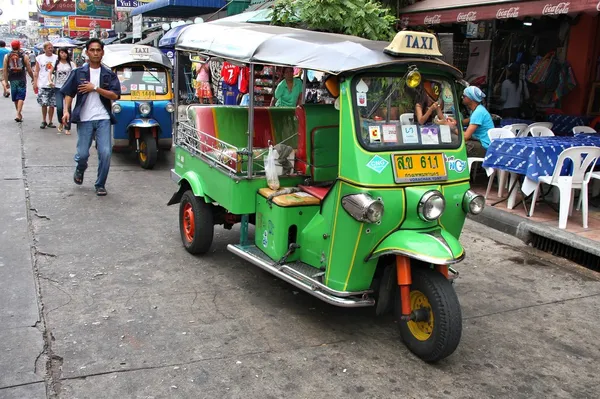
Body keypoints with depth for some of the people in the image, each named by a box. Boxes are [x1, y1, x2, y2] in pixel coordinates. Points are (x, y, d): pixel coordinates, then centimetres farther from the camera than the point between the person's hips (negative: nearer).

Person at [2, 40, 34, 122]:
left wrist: (6, 81, 6)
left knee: (15, 98, 15)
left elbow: (5, 70, 0)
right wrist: (33, 78, 10)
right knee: (21, 97, -2)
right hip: (22, 79, -2)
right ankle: (18, 114, -15)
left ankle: (19, 113, 27)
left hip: (12, 80, 2)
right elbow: (29, 69, -6)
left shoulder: (7, 56, 2)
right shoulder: (24, 56, -5)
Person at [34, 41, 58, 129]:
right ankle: (44, 121, 14)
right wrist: (35, 82, 0)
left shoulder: (56, 58, 5)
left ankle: (50, 122, 13)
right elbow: (37, 72, 7)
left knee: (52, 105, 3)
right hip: (43, 85, 0)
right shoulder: (39, 58, 5)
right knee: (44, 104, 0)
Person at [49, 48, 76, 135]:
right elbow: (50, 73, 12)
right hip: (58, 88, 1)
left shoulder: (71, 64, 4)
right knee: (59, 107, -10)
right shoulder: (56, 63, 8)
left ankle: (67, 128, 6)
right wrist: (50, 81, -7)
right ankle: (61, 122, 18)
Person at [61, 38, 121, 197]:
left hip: (103, 119, 0)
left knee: (105, 153, -9)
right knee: (82, 154, -1)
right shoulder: (78, 73, 7)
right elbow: (68, 93, 6)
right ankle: (80, 169, 36)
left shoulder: (109, 75, 7)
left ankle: (100, 185, 8)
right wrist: (66, 111, -8)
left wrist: (95, 88, -11)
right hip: (84, 119, 0)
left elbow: (115, 95, -4)